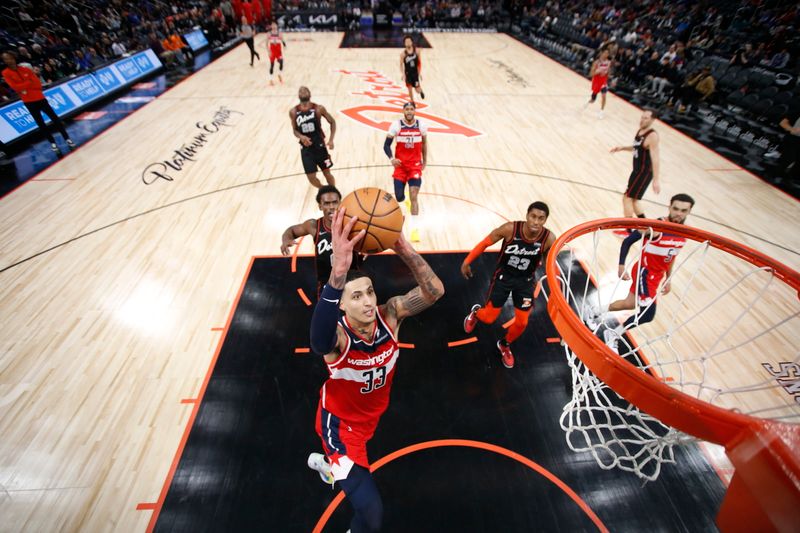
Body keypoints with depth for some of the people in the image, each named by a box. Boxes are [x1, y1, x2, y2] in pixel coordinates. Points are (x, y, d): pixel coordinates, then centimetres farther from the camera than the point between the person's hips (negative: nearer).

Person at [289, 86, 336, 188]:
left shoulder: (318, 108, -7)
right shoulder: (293, 112, -2)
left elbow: (332, 122, 3)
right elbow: (295, 130, 8)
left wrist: (331, 140, -8)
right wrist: (301, 137, -16)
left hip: (319, 146, -1)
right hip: (306, 148, 2)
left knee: (327, 173, 7)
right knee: (311, 177, 2)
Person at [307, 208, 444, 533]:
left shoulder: (389, 315, -25)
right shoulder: (337, 336, -37)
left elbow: (434, 291, -37)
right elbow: (320, 338, -63)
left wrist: (404, 250, -53)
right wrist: (339, 269, -78)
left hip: (372, 413, 5)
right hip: (340, 420, -5)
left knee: (354, 459, 36)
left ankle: (325, 463, 72)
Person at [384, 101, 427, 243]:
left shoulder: (421, 125, -2)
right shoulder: (396, 125, -6)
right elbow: (386, 145, -3)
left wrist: (424, 162, 17)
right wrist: (391, 158, -21)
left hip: (415, 165, 0)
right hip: (400, 165, 1)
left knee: (414, 196, -12)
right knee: (399, 197, 3)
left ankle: (414, 229, -7)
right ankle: (404, 198, 45)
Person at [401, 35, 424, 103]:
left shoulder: (416, 51, -8)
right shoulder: (403, 53, -12)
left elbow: (419, 62, 1)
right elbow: (401, 64, -6)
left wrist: (420, 73, 0)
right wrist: (403, 74, -18)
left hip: (415, 73, 1)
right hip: (408, 73, 0)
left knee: (417, 90, 0)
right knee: (410, 88, 3)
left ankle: (421, 90, 39)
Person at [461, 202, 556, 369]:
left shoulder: (549, 239, -22)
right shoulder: (510, 229, -28)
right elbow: (485, 243, -13)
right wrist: (467, 261, -9)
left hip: (525, 281, 2)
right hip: (503, 276, -2)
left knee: (522, 323, 8)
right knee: (489, 318, 4)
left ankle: (505, 345, 39)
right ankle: (475, 312, 43)